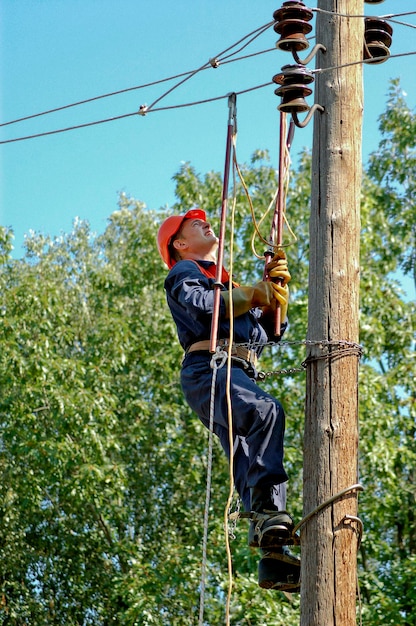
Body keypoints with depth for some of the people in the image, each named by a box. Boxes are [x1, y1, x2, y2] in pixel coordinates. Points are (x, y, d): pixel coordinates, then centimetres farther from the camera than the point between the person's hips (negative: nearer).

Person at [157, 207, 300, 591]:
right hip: (208, 368, -8)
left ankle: (274, 560, -16)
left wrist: (278, 287, 14)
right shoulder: (185, 272, 17)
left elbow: (271, 330, 30)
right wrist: (252, 294, 3)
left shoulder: (226, 281, 39)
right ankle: (267, 514, -45)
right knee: (267, 412, -35)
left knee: (253, 469, -6)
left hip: (239, 375, 8)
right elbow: (200, 304, -8)